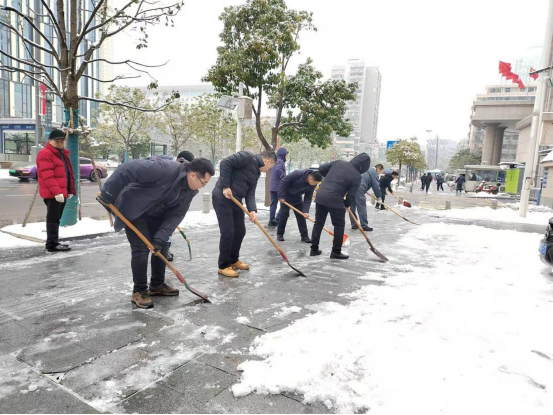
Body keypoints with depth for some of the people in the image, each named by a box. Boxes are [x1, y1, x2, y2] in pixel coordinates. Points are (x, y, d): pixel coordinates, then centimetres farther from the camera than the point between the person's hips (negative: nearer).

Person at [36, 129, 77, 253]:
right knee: (53, 219, -7)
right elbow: (48, 176, -21)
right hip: (52, 194, -10)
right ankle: (52, 244, -3)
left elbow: (67, 174, 23)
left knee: (56, 218, 15)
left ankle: (54, 242, 23)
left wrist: (71, 190, 19)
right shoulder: (45, 154, -12)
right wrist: (56, 192, -28)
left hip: (62, 192, 10)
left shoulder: (63, 154, 19)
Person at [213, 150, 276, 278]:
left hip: (235, 200, 9)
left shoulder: (256, 173, 14)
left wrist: (253, 210, -10)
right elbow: (225, 163, -20)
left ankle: (233, 260, 32)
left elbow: (250, 194, 7)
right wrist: (225, 186, -22)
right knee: (228, 233, -7)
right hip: (222, 198, -9)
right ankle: (223, 266, 9)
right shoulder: (247, 157, -12)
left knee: (240, 231, 14)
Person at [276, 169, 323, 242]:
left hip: (297, 199, 5)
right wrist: (281, 196, -26)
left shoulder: (312, 185, -16)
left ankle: (304, 235, 6)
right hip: (286, 197, -5)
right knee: (284, 215, -2)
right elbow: (284, 182, -26)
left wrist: (305, 211, -23)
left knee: (301, 216, 1)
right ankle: (280, 234, 13)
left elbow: (308, 198, -12)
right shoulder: (298, 174, -33)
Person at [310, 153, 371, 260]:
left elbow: (321, 169, 13)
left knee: (319, 222, 16)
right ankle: (336, 252, 15)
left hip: (320, 195, 6)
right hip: (334, 200, -6)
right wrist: (347, 204, 15)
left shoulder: (339, 162, 9)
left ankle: (314, 249, 23)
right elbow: (351, 195, -5)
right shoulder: (357, 176, -5)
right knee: (339, 225, 10)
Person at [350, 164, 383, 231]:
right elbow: (376, 186, -1)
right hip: (359, 188, -9)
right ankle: (364, 226, -3)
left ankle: (354, 224, 20)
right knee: (362, 208, -5)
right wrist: (379, 197, 7)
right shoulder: (374, 172, 3)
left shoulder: (368, 170, 31)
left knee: (352, 207, 13)